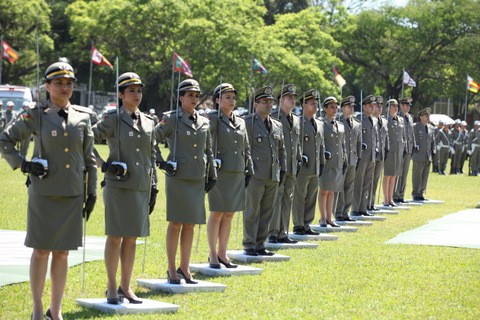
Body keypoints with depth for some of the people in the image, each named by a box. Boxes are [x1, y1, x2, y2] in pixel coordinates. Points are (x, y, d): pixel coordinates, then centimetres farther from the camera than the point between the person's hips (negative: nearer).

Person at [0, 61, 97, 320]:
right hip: (43, 194, -3)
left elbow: (89, 158, 11)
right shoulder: (37, 116, -2)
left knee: (62, 252, 8)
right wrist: (22, 165, -6)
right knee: (41, 251, 3)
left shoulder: (83, 117, 6)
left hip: (72, 195, 3)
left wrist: (92, 192, 8)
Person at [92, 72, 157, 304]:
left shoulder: (148, 122, 11)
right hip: (118, 186, -5)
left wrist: (153, 187, 12)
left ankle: (126, 287, 17)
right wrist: (103, 165, -12)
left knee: (132, 238, 9)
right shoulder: (112, 119, -3)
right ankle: (112, 288, 8)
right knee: (115, 236, 0)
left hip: (141, 187, 5)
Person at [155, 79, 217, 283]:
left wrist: (212, 174, 16)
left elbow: (208, 150, 19)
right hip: (177, 178, -5)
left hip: (198, 180, 5)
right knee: (176, 223, -2)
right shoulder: (171, 120, -4)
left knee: (190, 224, 8)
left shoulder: (204, 122, 11)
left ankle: (185, 268, 17)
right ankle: (171, 270, 6)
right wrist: (160, 162, -9)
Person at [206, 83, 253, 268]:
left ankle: (222, 253, 16)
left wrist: (249, 170, 16)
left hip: (237, 174, 6)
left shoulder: (240, 122, 15)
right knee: (217, 214, -2)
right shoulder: (212, 119, -5)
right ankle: (213, 255, 6)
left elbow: (246, 148, 20)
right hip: (219, 174, -6)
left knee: (229, 214, 9)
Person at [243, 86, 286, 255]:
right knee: (252, 211, -2)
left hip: (273, 176, 6)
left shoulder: (277, 126, 15)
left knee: (267, 211, 9)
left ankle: (260, 244, 16)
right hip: (255, 176, -6)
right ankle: (249, 246, 4)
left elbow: (281, 150, 21)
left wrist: (283, 170, 15)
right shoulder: (248, 123, -5)